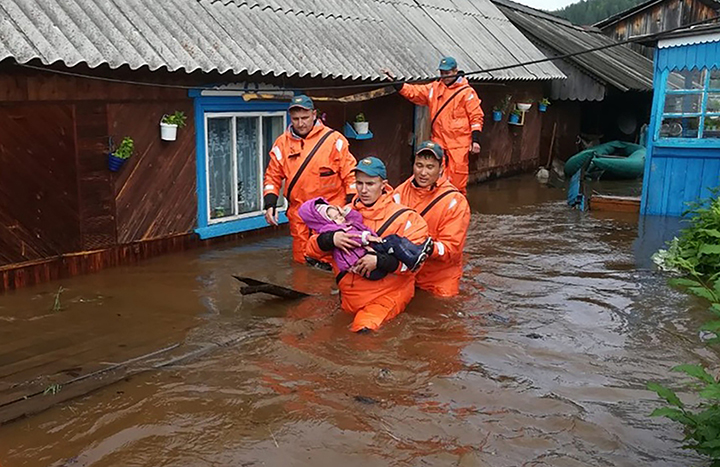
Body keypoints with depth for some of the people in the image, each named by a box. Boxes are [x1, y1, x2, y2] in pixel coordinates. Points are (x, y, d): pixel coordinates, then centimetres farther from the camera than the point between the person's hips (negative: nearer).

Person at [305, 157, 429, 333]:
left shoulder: (403, 217, -1)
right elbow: (312, 247, 7)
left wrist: (379, 261, -20)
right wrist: (331, 239, -14)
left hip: (388, 294, -5)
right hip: (350, 296, 6)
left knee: (364, 327, -31)